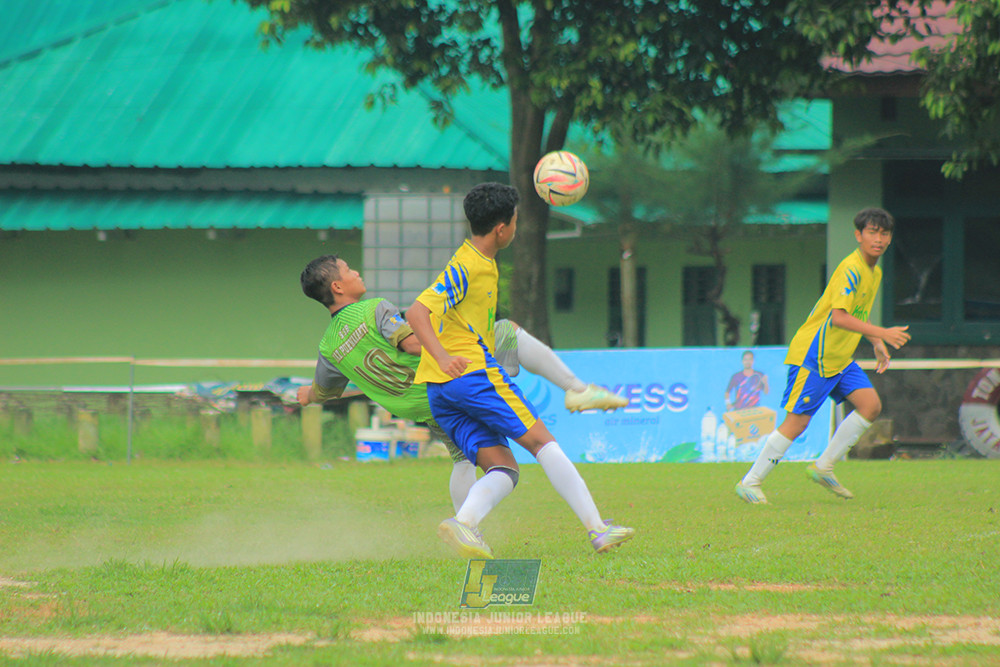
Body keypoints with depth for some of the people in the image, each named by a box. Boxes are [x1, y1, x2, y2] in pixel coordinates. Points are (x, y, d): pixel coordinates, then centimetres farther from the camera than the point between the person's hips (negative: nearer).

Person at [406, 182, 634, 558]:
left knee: (503, 469, -1)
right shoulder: (466, 268, -11)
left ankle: (464, 522, -27)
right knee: (542, 443, -4)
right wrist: (444, 357, -33)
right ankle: (597, 530, -6)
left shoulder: (481, 265, 19)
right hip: (474, 373, -9)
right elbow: (416, 313, -21)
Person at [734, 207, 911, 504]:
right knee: (796, 422, -9)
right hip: (813, 355, -9)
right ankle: (750, 483, 3)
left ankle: (823, 467, 6)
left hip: (840, 358, 9)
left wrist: (877, 344, 20)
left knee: (871, 405, -5)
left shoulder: (875, 273, 12)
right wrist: (882, 333, -33)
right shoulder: (850, 269, -20)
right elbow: (838, 316, -30)